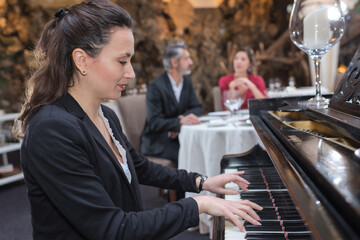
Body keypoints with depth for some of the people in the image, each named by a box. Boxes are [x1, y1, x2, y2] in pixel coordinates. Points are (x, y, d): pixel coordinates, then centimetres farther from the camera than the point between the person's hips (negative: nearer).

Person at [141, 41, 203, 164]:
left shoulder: (186, 81, 9)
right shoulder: (155, 86, -15)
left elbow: (198, 108, 7)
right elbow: (154, 123, -21)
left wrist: (182, 117, -14)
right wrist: (180, 122, -35)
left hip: (177, 136, 7)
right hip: (157, 142, -6)